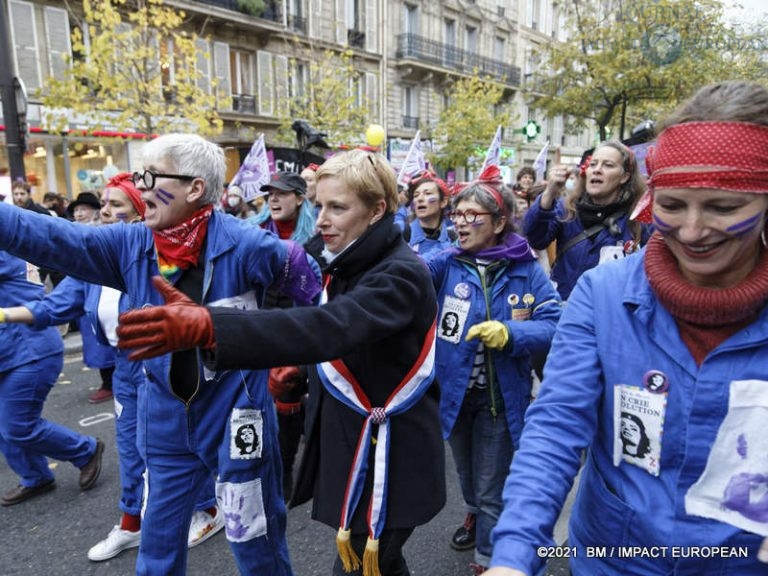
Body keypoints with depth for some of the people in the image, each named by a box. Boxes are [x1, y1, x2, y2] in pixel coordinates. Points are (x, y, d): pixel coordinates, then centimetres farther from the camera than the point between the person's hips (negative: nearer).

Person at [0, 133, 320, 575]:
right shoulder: (132, 245, -3)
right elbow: (48, 236, -7)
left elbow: (310, 284, -7)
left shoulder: (246, 244, -18)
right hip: (167, 418, 5)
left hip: (237, 414, -5)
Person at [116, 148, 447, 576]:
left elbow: (329, 328, -41)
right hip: (354, 448, 8)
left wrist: (206, 327, -51)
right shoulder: (350, 266, 6)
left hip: (390, 462, -8)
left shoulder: (401, 274, -23)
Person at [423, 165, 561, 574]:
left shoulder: (526, 271, -11)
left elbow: (554, 324, -14)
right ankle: (475, 513, 60)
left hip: (500, 397, -2)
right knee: (466, 473, 28)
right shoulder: (447, 263, -8)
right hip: (454, 390, 3)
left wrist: (510, 334, -30)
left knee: (492, 487, 13)